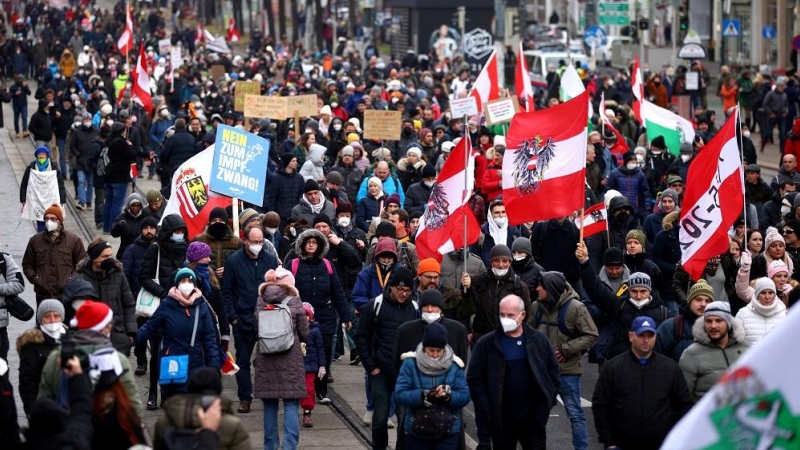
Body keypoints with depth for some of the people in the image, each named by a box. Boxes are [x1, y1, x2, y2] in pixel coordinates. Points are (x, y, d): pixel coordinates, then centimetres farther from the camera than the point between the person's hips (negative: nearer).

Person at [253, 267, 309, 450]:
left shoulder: (261, 301, 4)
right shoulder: (294, 302, -3)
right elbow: (304, 334, 2)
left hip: (265, 359, 3)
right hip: (290, 359, -3)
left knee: (269, 405, 10)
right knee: (291, 404, -1)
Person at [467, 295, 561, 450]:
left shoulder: (539, 340, 2)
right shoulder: (486, 344, -3)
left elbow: (553, 373, 10)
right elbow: (474, 379, -2)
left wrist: (549, 401, 1)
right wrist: (486, 408, -10)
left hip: (533, 418, 1)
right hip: (502, 419, 0)